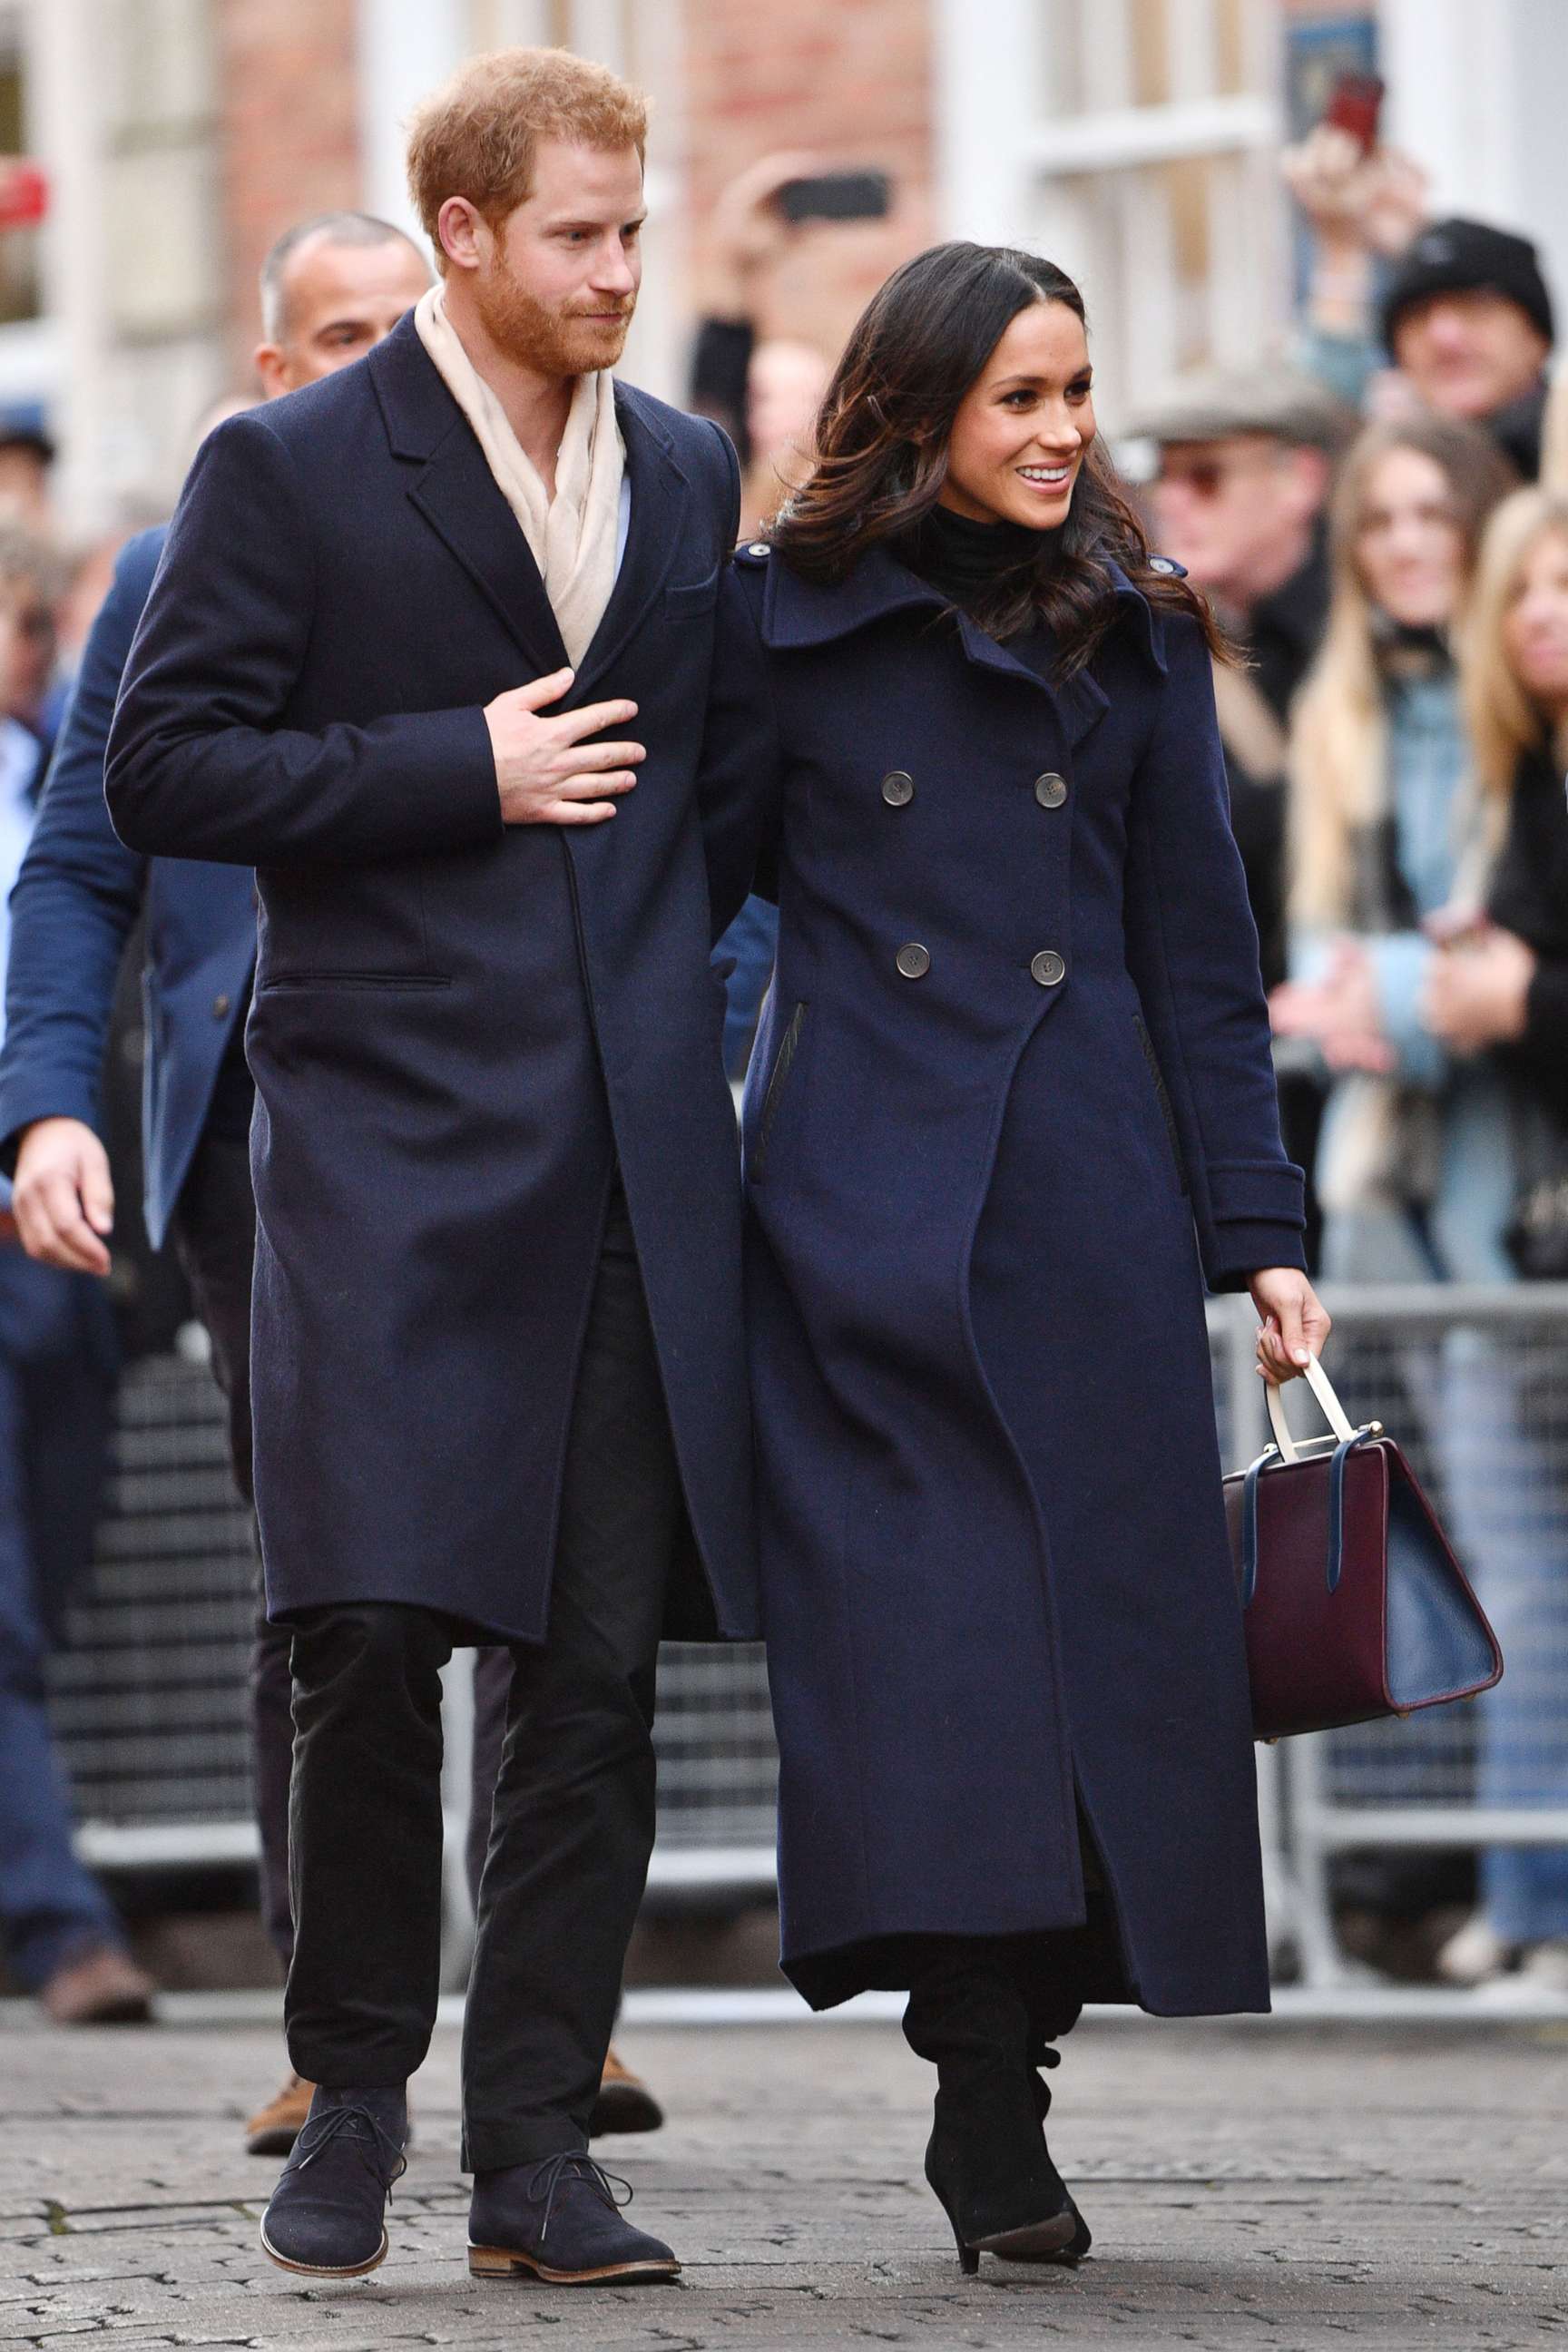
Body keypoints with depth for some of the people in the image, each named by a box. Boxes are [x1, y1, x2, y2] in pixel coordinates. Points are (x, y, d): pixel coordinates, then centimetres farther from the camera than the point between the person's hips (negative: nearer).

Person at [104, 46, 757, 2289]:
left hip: (636, 1153, 4)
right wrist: (459, 773, -9)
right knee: (375, 1631, -8)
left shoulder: (690, 474, 15)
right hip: (392, 1136, -4)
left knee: (602, 1664, 1)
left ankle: (534, 2147, 7)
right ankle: (354, 2094, 11)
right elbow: (164, 766, -5)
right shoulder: (289, 472, 0)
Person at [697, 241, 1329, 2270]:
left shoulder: (1133, 633, 12)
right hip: (862, 1204, -2)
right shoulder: (783, 619, 5)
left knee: (1098, 1607, -3)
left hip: (1089, 1194, 2)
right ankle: (988, 2096, -10)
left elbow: (1197, 953, 12)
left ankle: (992, 2105, 5)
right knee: (915, 1610, -11)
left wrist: (1254, 1230, 6)